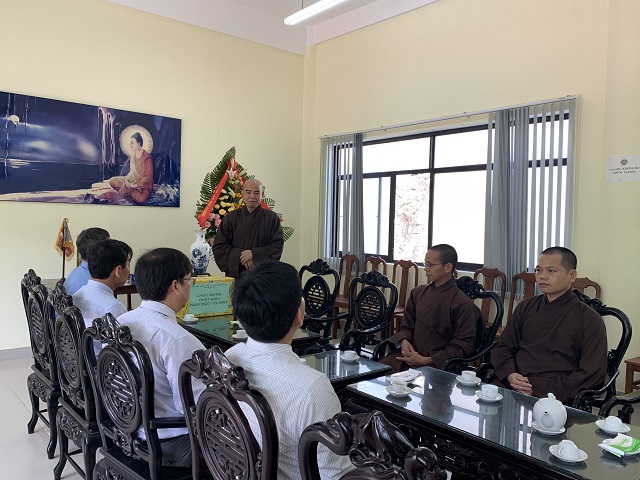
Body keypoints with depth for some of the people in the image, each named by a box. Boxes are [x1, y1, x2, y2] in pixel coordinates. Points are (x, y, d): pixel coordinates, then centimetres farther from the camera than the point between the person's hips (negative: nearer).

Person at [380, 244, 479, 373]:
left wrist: (426, 360, -13)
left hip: (436, 364, -5)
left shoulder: (464, 304, -7)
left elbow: (463, 346, -7)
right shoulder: (418, 292, 13)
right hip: (408, 356, 5)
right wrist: (404, 341, -2)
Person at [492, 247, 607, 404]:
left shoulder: (589, 319, 4)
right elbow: (503, 348, 19)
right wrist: (510, 375, -5)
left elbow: (593, 374, -5)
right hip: (511, 390, 5)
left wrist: (539, 388, -13)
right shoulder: (525, 308, 18)